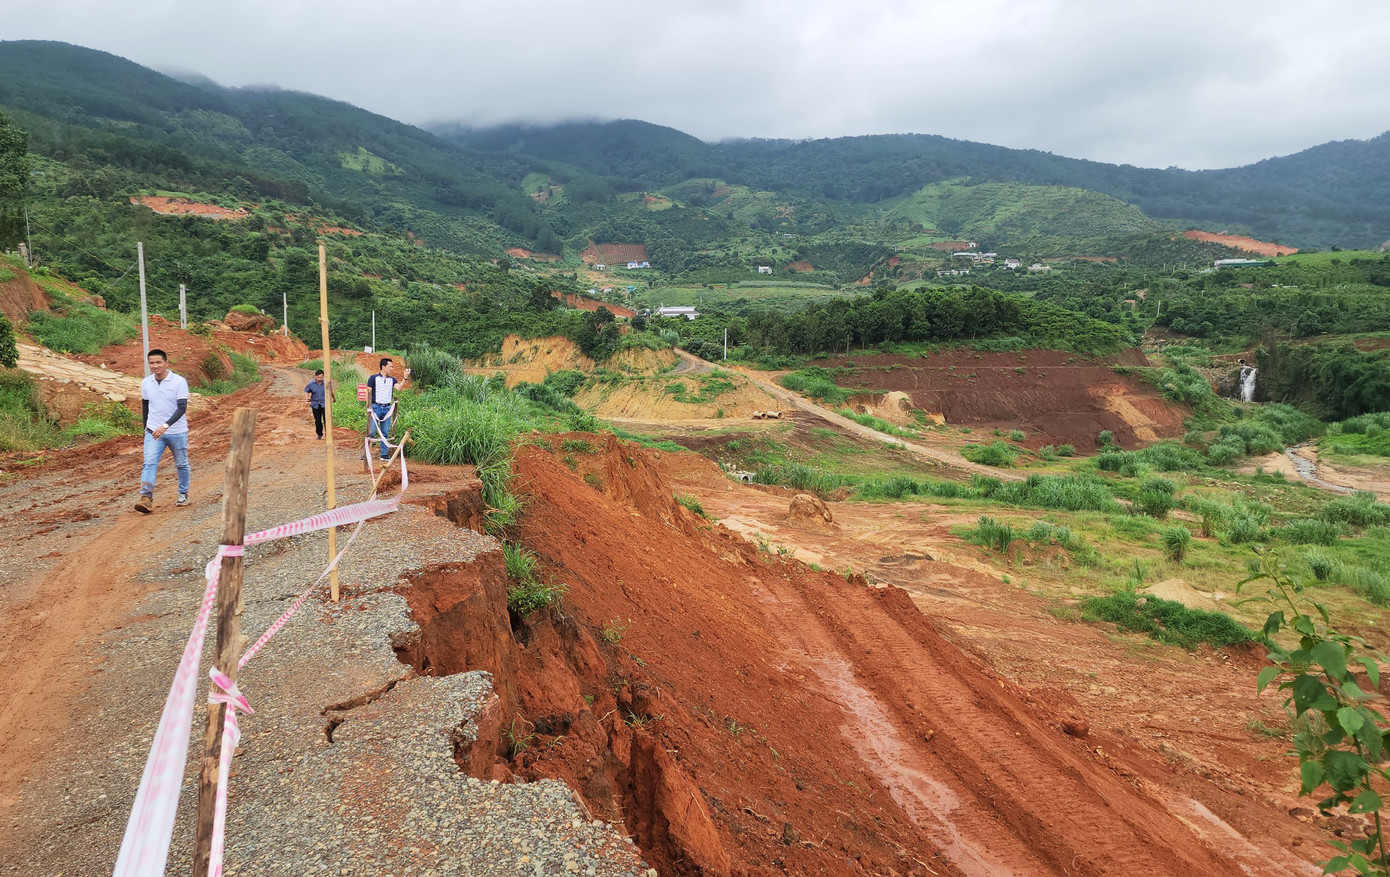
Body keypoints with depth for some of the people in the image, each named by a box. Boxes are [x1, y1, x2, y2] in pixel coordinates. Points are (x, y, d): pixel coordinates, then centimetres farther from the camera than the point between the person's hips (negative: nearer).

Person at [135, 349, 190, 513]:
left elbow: (182, 408, -19)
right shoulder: (146, 383, 2)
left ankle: (183, 494, 30)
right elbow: (145, 406, 17)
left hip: (177, 432, -2)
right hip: (153, 431, 2)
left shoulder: (179, 381, -12)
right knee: (149, 463, -14)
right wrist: (146, 427, 20)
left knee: (181, 464, 12)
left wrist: (165, 426, -28)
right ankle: (146, 499, -22)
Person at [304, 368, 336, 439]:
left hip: (325, 404, -2)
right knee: (317, 420, 8)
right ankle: (319, 434, 22)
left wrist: (334, 399, 28)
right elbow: (306, 391, 9)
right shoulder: (311, 384, -1)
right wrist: (307, 397, -11)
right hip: (315, 405, 2)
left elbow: (331, 391, 15)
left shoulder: (326, 383, -2)